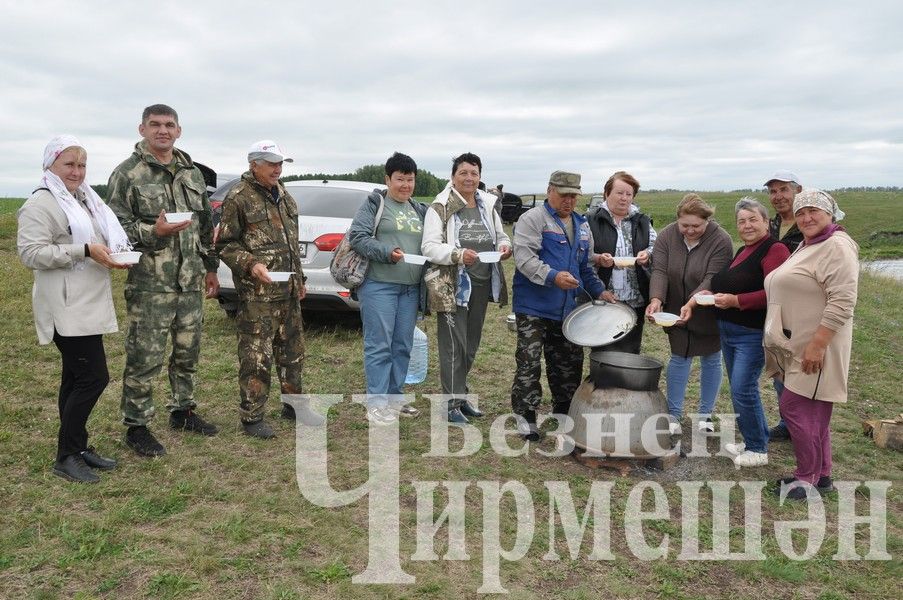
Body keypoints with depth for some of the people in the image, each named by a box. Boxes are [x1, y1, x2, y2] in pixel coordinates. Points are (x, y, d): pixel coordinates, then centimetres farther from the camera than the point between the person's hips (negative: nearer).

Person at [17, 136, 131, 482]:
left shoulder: (85, 200, 18)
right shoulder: (40, 204, -10)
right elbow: (30, 253, -18)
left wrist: (112, 254, 8)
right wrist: (85, 251, -23)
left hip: (88, 305, 9)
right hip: (67, 308, -9)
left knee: (76, 379, 13)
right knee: (93, 377, -11)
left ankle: (77, 448, 22)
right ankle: (66, 458, 0)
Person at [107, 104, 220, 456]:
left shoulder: (192, 173, 13)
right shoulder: (127, 174, -5)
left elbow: (206, 225, 18)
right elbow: (116, 227, -7)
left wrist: (210, 267, 17)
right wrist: (154, 232, -23)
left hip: (192, 282, 6)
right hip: (150, 284, -6)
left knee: (188, 352, 15)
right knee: (145, 358, -1)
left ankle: (182, 411, 32)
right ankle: (136, 426, 12)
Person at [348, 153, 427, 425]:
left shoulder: (418, 210, 19)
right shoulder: (375, 203, -1)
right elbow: (357, 236, -9)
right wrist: (387, 253, -20)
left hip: (411, 288, 7)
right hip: (379, 285, -7)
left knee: (403, 346, 11)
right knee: (379, 345, -5)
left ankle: (394, 396, 22)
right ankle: (376, 402, 2)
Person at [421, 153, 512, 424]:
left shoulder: (487, 206, 9)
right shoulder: (440, 208, -8)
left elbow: (501, 235, 21)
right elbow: (429, 247, -14)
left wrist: (505, 245, -3)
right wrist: (458, 254, -29)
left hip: (481, 285, 6)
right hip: (453, 286, -6)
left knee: (471, 346, 15)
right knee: (453, 346, -4)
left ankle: (460, 394, 31)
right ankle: (452, 404, 7)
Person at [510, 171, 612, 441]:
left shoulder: (582, 225, 16)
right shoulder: (532, 219, -7)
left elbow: (586, 265, 24)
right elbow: (524, 257, -19)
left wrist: (599, 291, 10)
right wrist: (553, 277, -30)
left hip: (567, 308, 7)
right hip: (534, 307, -7)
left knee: (569, 363, 13)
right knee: (529, 363, -4)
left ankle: (563, 412, 29)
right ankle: (525, 416, 8)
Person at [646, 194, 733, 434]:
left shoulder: (721, 241, -19)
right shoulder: (667, 236, -9)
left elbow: (712, 280, -27)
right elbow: (659, 271, -16)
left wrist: (692, 304, -40)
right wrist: (656, 300, -33)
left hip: (708, 313, -2)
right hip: (677, 311, 2)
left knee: (710, 360, 10)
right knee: (679, 358, 6)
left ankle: (706, 415, 24)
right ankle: (674, 414, 15)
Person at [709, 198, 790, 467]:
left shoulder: (774, 250, -14)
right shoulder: (743, 251, 15)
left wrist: (735, 301, -24)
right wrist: (714, 295, 9)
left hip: (752, 334, -9)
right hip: (728, 331, 10)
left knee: (743, 390, -8)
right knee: (739, 389, 15)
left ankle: (758, 449, 7)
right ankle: (752, 440, 29)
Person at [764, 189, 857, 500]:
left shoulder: (837, 247, -14)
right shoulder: (807, 246, 17)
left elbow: (842, 302, -23)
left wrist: (817, 344, -25)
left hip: (816, 346, -9)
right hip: (797, 346, 9)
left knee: (794, 406, -7)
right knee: (811, 411, 14)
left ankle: (808, 478, 7)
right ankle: (821, 475, 24)